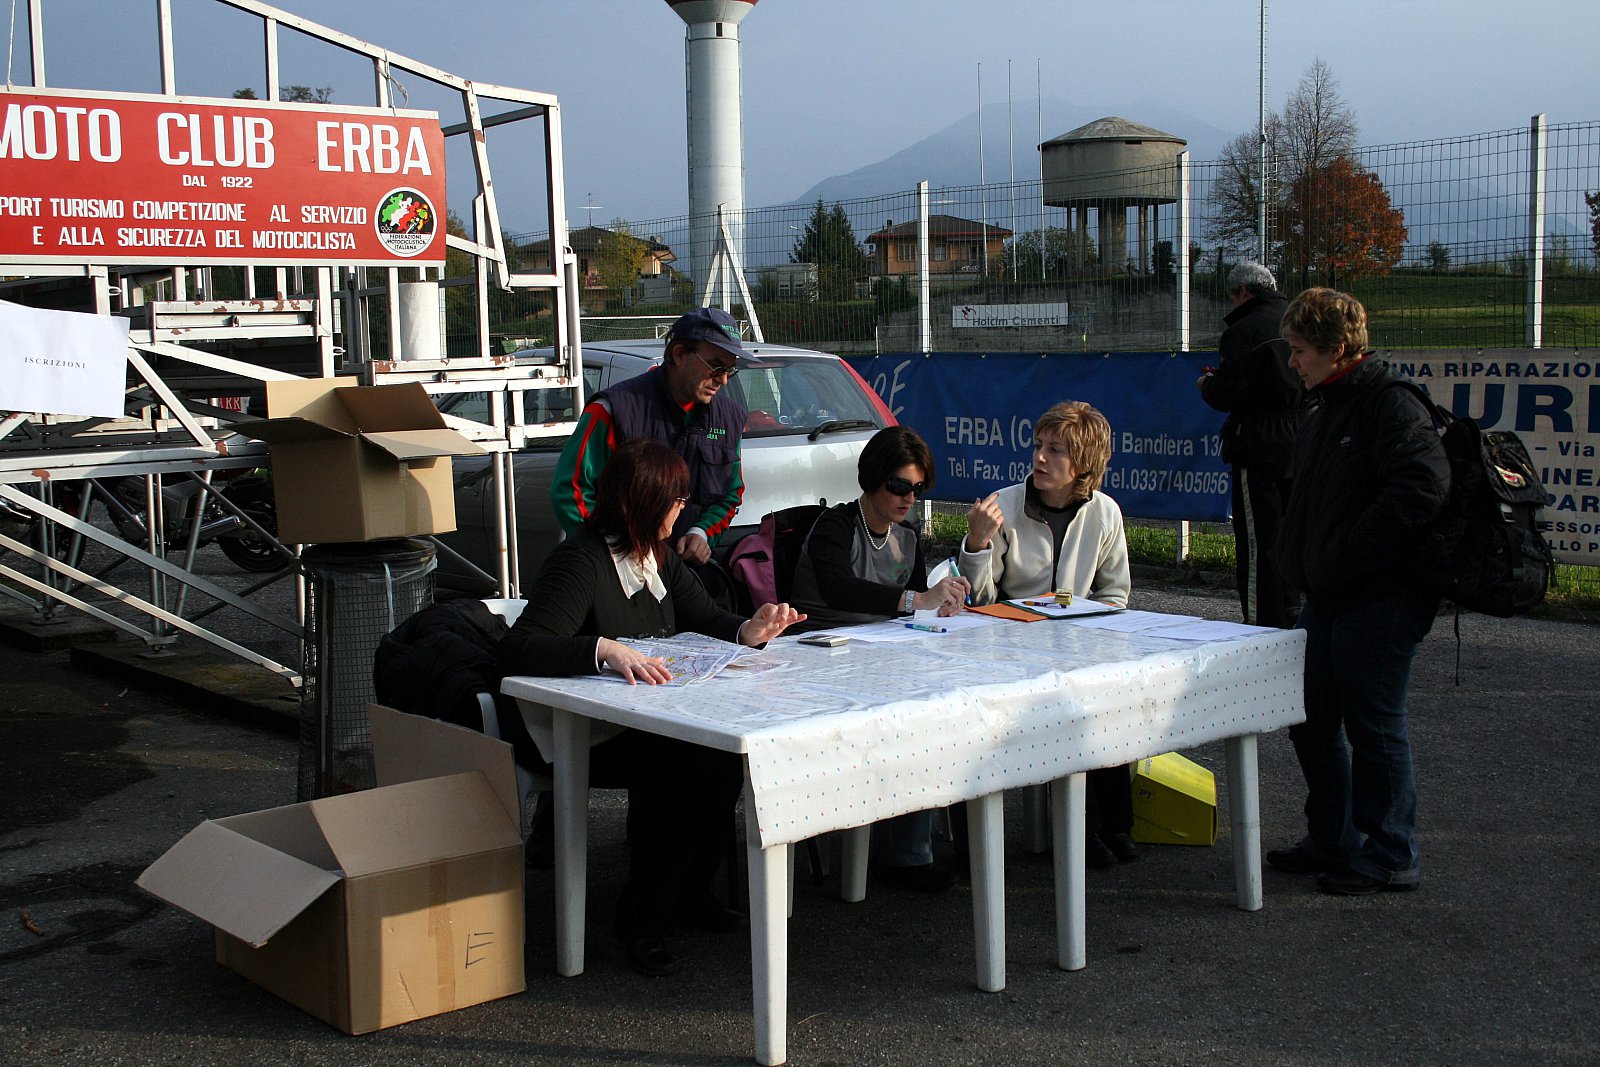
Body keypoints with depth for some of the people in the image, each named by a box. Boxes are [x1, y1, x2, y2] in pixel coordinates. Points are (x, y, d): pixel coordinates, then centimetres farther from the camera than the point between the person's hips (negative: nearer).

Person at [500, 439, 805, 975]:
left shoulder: (658, 555, 8)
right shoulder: (581, 563, -18)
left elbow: (705, 618, 20)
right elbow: (516, 649, -30)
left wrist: (749, 630, -3)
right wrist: (605, 649, -44)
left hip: (645, 723, 8)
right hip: (581, 741, -7)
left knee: (728, 746, -21)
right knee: (686, 764, -31)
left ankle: (687, 889, -1)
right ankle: (641, 919, -15)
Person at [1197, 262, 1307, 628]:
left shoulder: (1244, 331, -12)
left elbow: (1227, 395, -17)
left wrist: (1208, 384, 7)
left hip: (1260, 450, -7)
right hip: (1303, 446, 8)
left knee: (1257, 544, -2)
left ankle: (1263, 627, -1)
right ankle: (1291, 612, 22)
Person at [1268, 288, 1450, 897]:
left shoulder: (1390, 407, -15)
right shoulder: (1326, 410, 16)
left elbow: (1423, 488, -29)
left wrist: (1343, 556, -24)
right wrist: (1298, 559, 12)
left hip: (1379, 602, -10)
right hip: (1327, 600, 10)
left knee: (1374, 729, 0)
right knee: (1313, 724, 15)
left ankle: (1390, 857, 12)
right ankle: (1333, 842, 28)